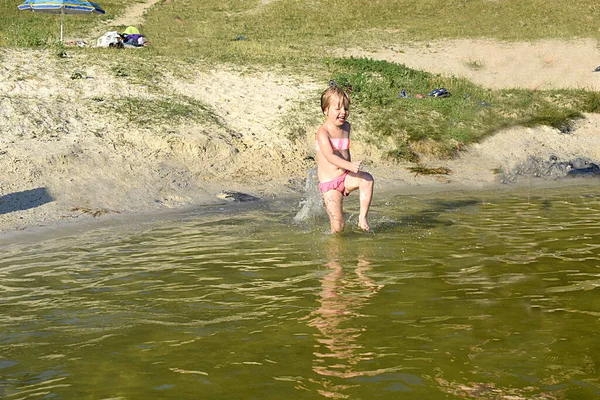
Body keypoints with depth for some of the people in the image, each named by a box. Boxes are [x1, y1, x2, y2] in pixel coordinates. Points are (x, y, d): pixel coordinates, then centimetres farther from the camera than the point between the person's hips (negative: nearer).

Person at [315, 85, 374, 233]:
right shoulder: (323, 132, -15)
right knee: (338, 227, -12)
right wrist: (350, 165, -43)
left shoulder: (346, 127, 8)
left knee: (367, 179, -28)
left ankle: (362, 218, -18)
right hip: (329, 183, -5)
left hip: (346, 177, 5)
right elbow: (330, 156, -29)